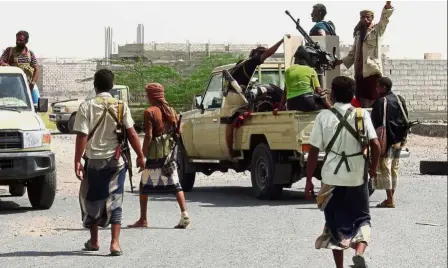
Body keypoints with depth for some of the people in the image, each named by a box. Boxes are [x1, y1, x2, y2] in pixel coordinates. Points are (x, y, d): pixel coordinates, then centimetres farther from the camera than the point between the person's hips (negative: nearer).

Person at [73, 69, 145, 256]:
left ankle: (94, 241, 24)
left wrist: (77, 161, -8)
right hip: (116, 160, 1)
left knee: (91, 200, 16)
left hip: (94, 160, -1)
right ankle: (115, 243, -5)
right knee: (114, 201, 5)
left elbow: (82, 136, -11)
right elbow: (131, 133, -5)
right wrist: (140, 156, 3)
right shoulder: (121, 106, -3)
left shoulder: (87, 107, -8)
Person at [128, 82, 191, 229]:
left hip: (154, 154, -5)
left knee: (145, 186, 7)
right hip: (170, 153, 5)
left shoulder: (150, 112, -11)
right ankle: (184, 214, -7)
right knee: (175, 184, 6)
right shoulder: (171, 111, 8)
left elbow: (148, 136, -16)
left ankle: (143, 219, 10)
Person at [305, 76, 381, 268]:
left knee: (336, 223, 12)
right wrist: (373, 167, 7)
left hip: (332, 178, 0)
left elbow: (313, 151, -6)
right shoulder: (362, 115, -2)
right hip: (358, 177, 0)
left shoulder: (324, 117, -4)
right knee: (361, 219, 15)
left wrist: (309, 180, 1)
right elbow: (375, 145, -10)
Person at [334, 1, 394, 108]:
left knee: (373, 101, -9)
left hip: (372, 70, -6)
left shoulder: (377, 30, 3)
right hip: (360, 71, 6)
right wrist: (341, 61, 17)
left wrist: (387, 6, -33)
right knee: (362, 101, 5)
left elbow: (384, 18, -16)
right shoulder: (359, 33, 20)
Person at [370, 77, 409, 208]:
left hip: (386, 141, -8)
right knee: (394, 169, 15)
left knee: (384, 169, -4)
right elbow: (405, 120, 12)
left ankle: (390, 200, -8)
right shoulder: (400, 100, 8)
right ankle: (391, 197, 21)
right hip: (398, 140, 8)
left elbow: (377, 123, -15)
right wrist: (403, 137, 17)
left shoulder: (380, 102, -14)